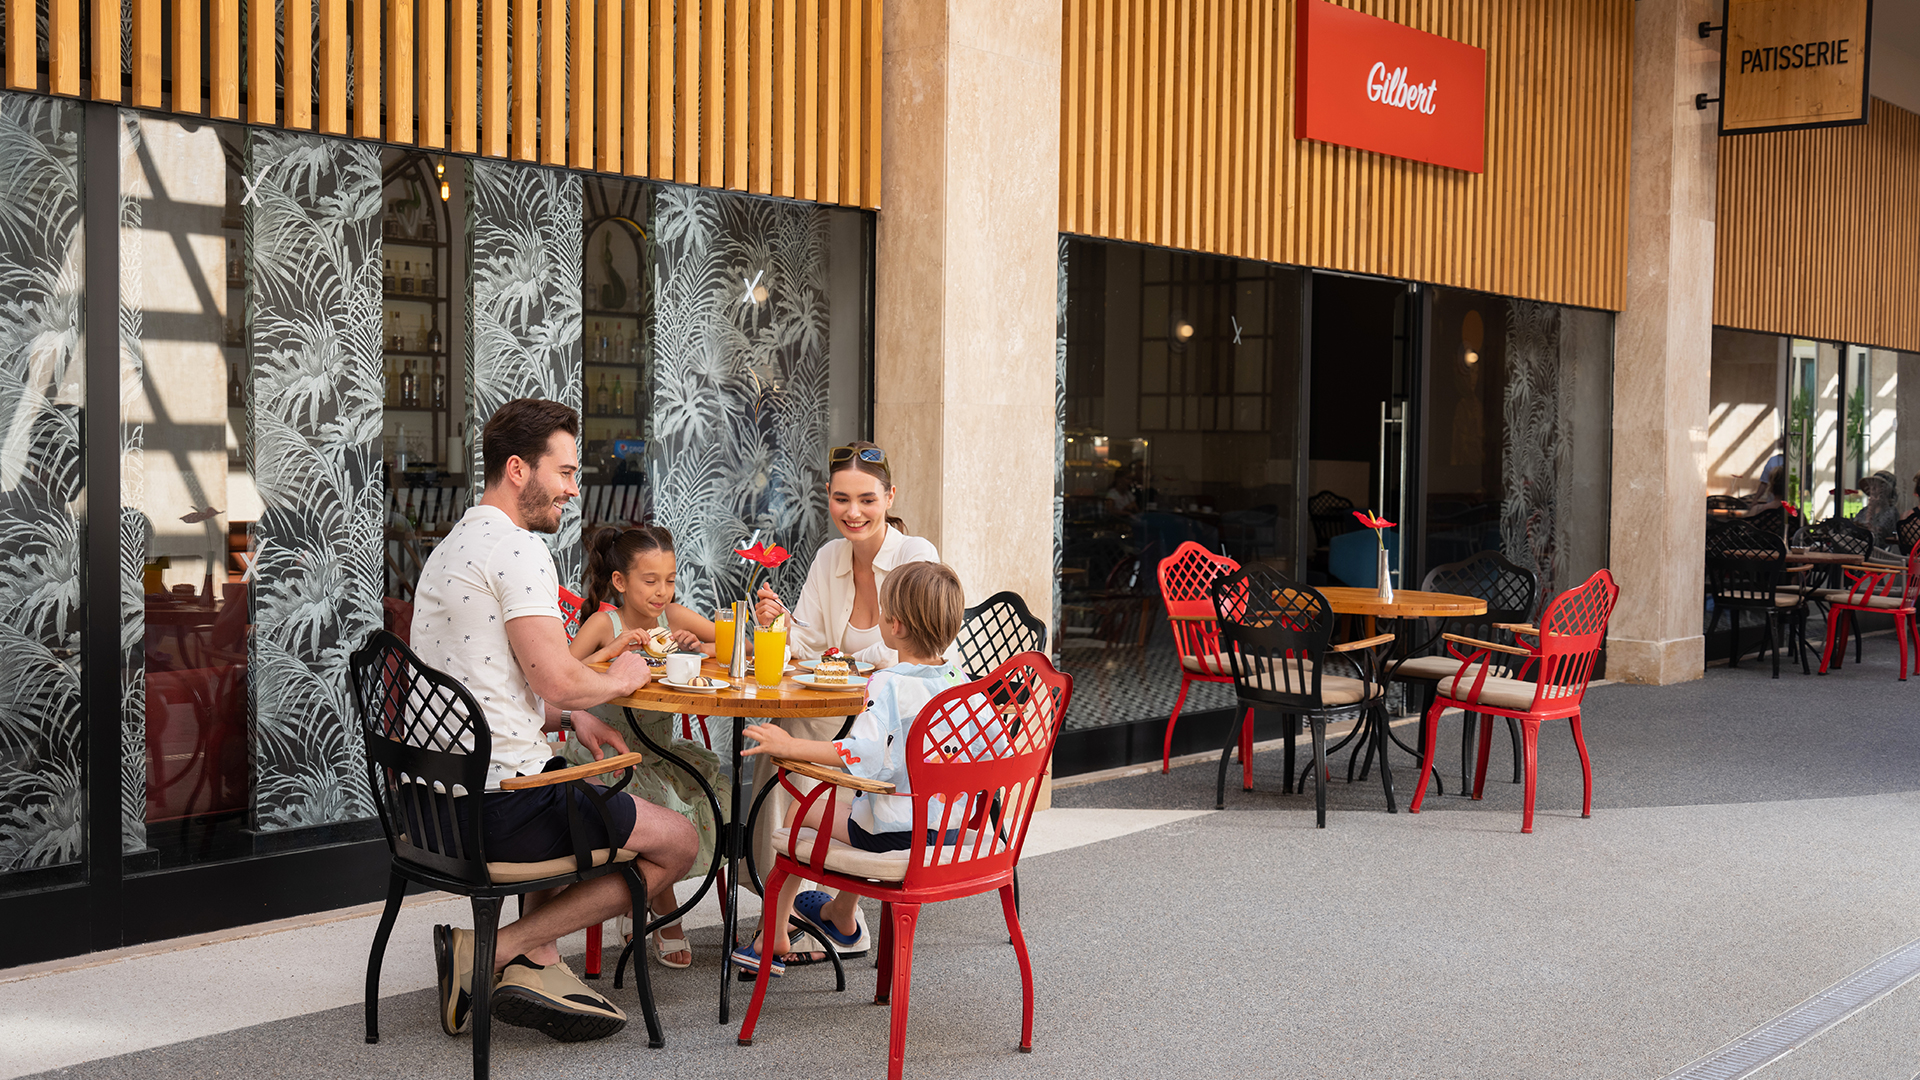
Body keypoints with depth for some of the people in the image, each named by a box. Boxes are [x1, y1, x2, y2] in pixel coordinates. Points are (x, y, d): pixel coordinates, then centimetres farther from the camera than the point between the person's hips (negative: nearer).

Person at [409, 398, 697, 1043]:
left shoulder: (453, 547, 18)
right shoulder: (517, 549, -14)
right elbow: (555, 679, -20)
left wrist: (570, 718, 16)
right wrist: (618, 680, 1)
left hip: (435, 794, 10)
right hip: (496, 801, -10)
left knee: (566, 805, 38)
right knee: (677, 843, 4)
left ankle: (535, 965, 18)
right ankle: (491, 950, -2)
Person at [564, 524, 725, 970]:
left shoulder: (675, 616, 0)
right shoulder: (604, 622, -11)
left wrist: (702, 647, -16)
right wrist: (613, 650, -28)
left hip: (658, 749, 5)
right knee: (657, 813, -25)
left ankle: (636, 902, 6)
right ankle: (667, 916, 0)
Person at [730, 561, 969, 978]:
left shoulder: (888, 685, -21)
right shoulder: (959, 678, 0)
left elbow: (861, 754, -32)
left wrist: (789, 745, -27)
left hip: (897, 833, -8)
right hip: (952, 826, 8)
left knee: (802, 810, 15)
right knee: (853, 805, 35)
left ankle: (774, 936, 24)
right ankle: (840, 913, 54)